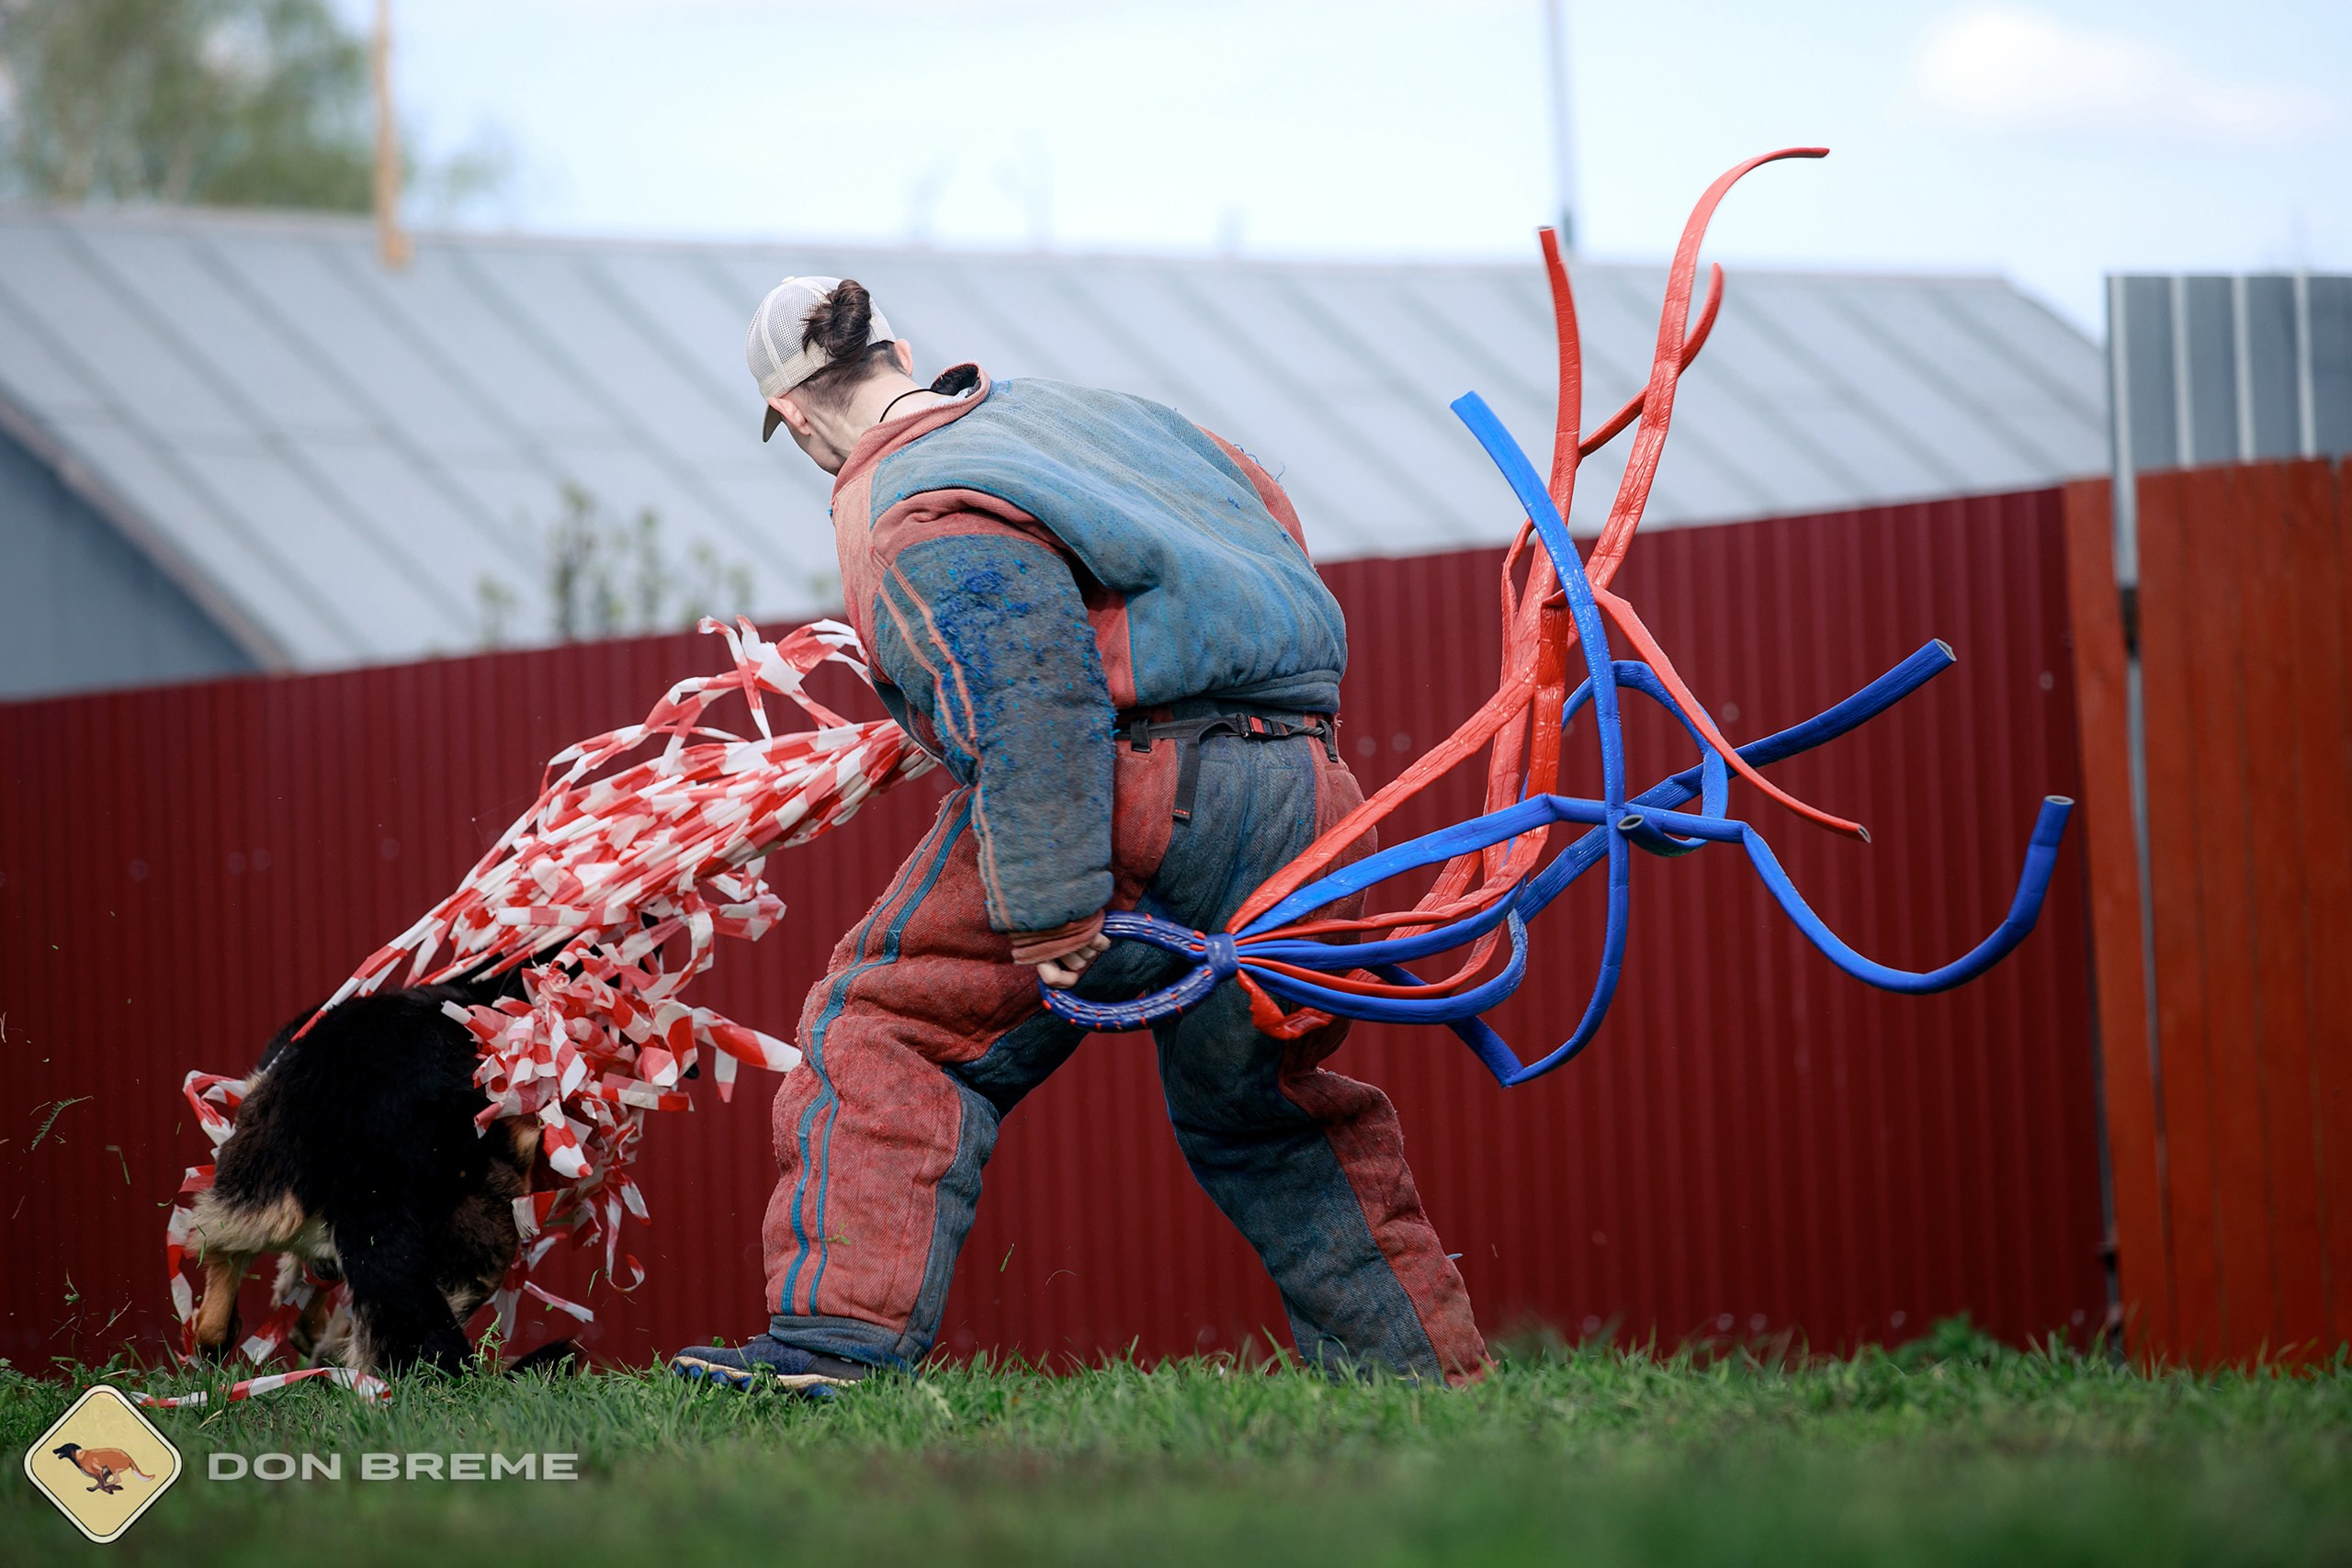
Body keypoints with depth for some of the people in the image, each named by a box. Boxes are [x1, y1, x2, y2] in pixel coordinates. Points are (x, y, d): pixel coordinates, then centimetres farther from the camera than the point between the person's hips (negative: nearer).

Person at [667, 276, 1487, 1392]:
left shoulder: (910, 518, -5)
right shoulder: (1073, 409, 20)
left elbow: (1029, 690, -20)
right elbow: (1269, 514, 31)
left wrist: (1045, 909, -21)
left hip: (1143, 799, -8)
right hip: (1299, 800, 8)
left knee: (889, 1029, 1)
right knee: (1262, 1109, 26)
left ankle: (840, 1335, -11)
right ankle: (1428, 1374, 28)